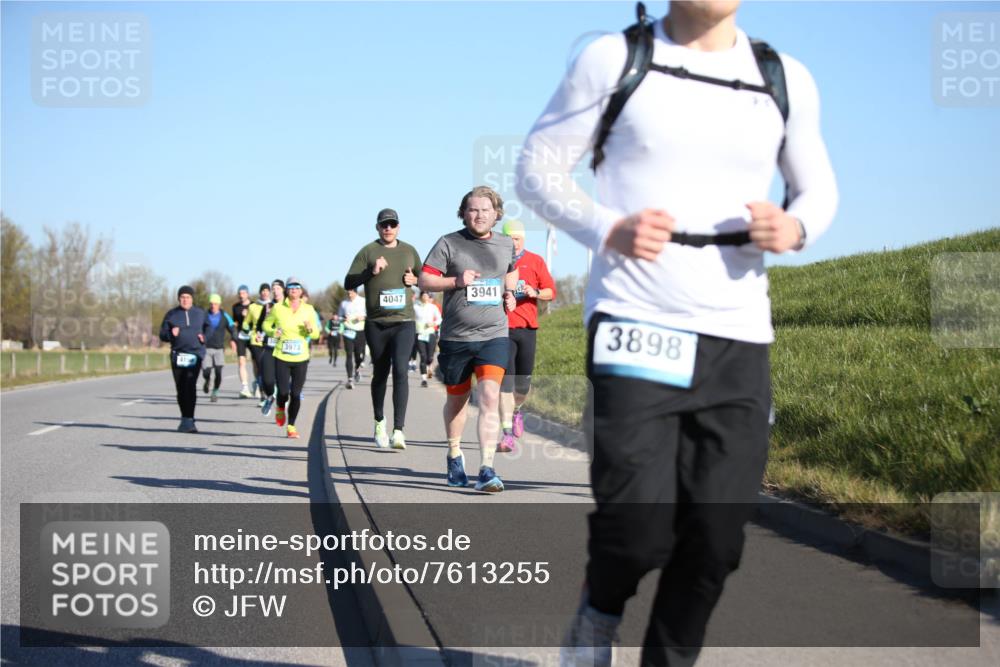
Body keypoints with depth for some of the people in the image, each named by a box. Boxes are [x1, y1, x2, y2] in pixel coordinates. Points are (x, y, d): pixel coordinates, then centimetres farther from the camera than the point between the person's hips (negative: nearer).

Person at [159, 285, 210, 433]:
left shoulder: (200, 313, 9)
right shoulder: (171, 314, 8)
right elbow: (162, 334, 8)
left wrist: (204, 337, -2)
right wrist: (171, 334, -14)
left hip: (195, 354, -2)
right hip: (178, 355, 2)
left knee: (190, 386, -18)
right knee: (181, 389, 5)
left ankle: (188, 420, -21)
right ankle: (186, 419, 21)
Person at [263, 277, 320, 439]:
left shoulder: (309, 310, 4)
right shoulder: (278, 308, 0)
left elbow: (316, 335, 8)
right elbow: (266, 324, 13)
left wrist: (310, 329, -14)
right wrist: (273, 332, -8)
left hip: (301, 359, 1)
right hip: (281, 358, -1)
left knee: (296, 394, -2)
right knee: (283, 391, -9)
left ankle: (291, 426, 14)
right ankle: (280, 408, 28)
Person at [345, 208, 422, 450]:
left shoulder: (409, 251, 12)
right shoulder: (368, 252, 3)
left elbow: (423, 278, 24)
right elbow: (349, 283, -2)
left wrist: (414, 279, 1)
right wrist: (371, 272, -16)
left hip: (404, 322, 0)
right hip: (376, 323, 0)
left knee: (400, 370, -16)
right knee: (380, 373, 10)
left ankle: (398, 430, -20)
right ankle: (379, 423, 32)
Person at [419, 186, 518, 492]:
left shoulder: (506, 244, 8)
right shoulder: (448, 243, -3)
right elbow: (424, 281, -5)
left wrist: (509, 292, 10)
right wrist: (456, 281, -19)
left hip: (494, 335, 1)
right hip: (455, 337, -1)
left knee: (490, 398, -16)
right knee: (457, 399, 15)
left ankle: (486, 470, -19)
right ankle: (454, 454, 40)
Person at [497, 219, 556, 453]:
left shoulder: (535, 262, 8)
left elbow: (551, 292, 7)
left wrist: (535, 293, -13)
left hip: (527, 328, 2)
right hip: (502, 328, -2)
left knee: (523, 382, 8)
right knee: (505, 379, -12)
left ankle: (516, 411, 41)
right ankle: (508, 433, -14)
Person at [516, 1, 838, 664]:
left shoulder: (788, 80, 8)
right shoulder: (613, 59, 1)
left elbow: (818, 187, 21)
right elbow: (537, 167, 5)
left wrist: (796, 227, -4)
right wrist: (607, 229, -13)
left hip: (739, 340, 3)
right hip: (635, 328, -3)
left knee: (717, 537, 0)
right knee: (638, 526, -11)